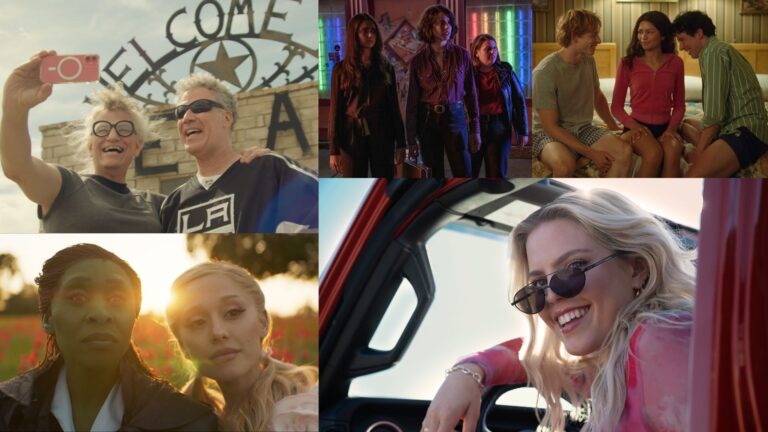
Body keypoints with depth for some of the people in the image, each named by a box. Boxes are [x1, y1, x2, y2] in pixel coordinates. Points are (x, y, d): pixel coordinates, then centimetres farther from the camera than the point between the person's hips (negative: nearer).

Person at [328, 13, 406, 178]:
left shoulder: (386, 67, 8)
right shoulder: (342, 69, 1)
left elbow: (394, 107, 8)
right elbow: (335, 110, -1)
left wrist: (401, 143, 4)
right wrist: (334, 149, -6)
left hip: (382, 136, 2)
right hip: (353, 137, -2)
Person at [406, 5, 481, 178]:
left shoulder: (462, 55, 0)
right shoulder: (418, 60, 0)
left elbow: (471, 93, 4)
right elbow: (412, 100, 2)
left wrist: (475, 129, 0)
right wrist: (411, 137, 0)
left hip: (455, 117, 0)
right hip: (428, 120, 0)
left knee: (463, 175, -3)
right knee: (434, 176, 7)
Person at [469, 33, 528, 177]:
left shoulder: (505, 71, 4)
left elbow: (519, 101, 8)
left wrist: (522, 131, 4)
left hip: (499, 127, 1)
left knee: (497, 173, 3)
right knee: (469, 173, 7)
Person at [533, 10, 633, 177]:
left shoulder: (588, 61, 2)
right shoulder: (544, 72, -20)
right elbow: (550, 127, -20)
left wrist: (614, 127, 11)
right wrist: (591, 153, -22)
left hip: (582, 129, 6)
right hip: (549, 134, -6)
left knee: (624, 151, -21)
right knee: (565, 164, -39)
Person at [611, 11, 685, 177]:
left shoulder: (675, 63, 8)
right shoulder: (628, 64, 4)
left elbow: (679, 105, 11)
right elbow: (616, 106, 6)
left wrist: (671, 128, -8)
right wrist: (633, 125, -13)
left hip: (665, 127, 2)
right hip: (638, 127, -1)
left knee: (673, 152, -34)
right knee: (654, 153, -35)